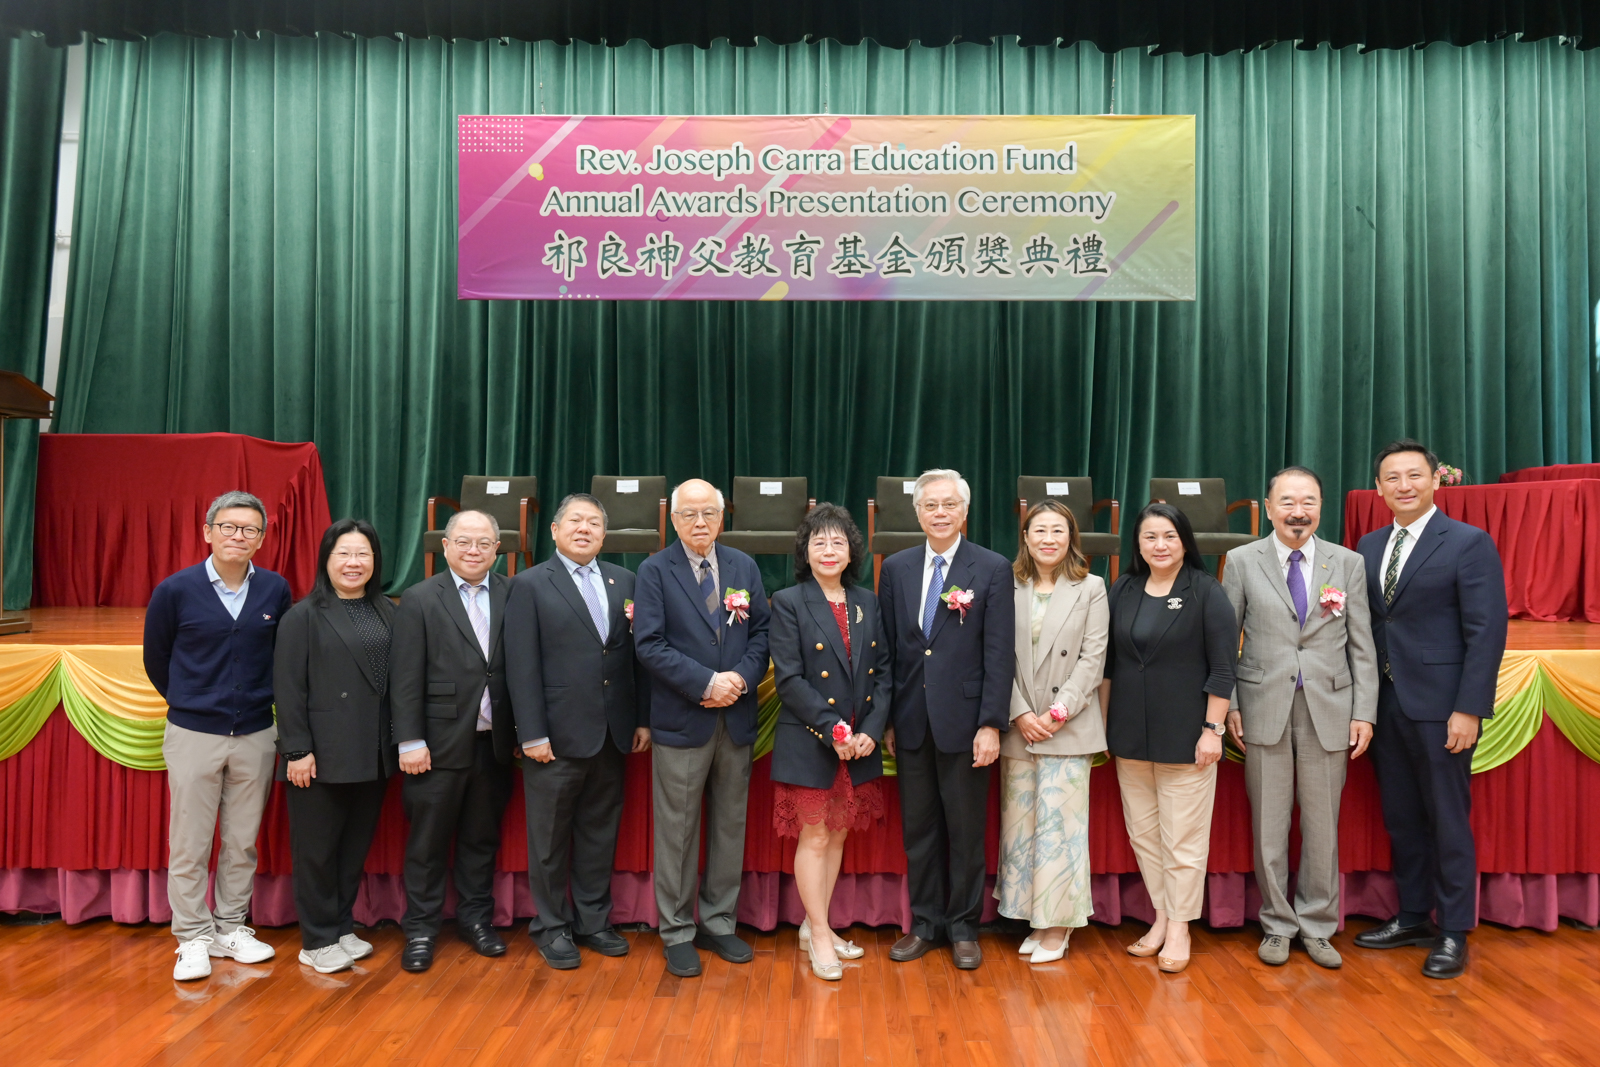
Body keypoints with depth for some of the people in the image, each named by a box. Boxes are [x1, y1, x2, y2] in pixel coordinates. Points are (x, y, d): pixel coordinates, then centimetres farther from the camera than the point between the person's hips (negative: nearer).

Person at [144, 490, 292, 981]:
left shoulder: (276, 590, -2)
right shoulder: (175, 590, -7)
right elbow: (156, 660, 7)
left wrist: (260, 701, 9)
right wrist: (189, 703, 13)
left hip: (256, 734, 2)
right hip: (193, 734, -2)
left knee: (242, 840, 12)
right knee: (190, 844, 5)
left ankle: (231, 928, 26)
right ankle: (193, 937, 19)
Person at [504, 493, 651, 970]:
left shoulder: (623, 581, 9)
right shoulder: (530, 585, -3)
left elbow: (637, 653, 8)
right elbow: (522, 666, -8)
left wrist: (643, 718, 4)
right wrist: (532, 734, -13)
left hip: (612, 734, 4)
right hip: (558, 735, -4)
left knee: (601, 832, 14)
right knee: (550, 836, 9)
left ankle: (594, 920, 29)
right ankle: (551, 927, 24)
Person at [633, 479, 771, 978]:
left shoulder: (744, 567, 9)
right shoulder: (654, 571, -3)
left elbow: (761, 632, 7)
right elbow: (650, 644, -11)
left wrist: (742, 679, -11)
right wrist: (707, 683, -18)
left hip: (737, 718, 4)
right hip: (681, 721, -4)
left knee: (730, 824, 12)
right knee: (677, 830, 4)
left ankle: (718, 923, 27)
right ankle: (677, 933, 19)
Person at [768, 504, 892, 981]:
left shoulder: (867, 603, 7)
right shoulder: (788, 602, -6)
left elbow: (882, 673, 5)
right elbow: (789, 678, -13)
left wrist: (870, 731, -8)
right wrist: (832, 730, -18)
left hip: (860, 742, 5)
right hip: (809, 743, -5)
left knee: (837, 835, 14)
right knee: (814, 837, 4)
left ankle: (815, 925, 29)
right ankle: (819, 936, 18)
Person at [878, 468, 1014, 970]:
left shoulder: (993, 568, -3)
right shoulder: (896, 568, 6)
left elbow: (999, 652, -7)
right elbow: (887, 648, 8)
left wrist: (991, 724, -12)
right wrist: (886, 719, 5)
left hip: (963, 721, -3)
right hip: (911, 722, 3)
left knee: (966, 829, 8)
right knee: (918, 827, 12)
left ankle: (963, 927, 24)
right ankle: (924, 924, 26)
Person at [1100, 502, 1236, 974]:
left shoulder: (1206, 592, -5)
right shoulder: (1123, 590, 7)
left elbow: (1222, 668, -7)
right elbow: (1108, 662, 11)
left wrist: (1212, 729, -11)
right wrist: (1102, 723, 9)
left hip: (1185, 735, -4)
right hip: (1130, 735, 5)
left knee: (1183, 837, 3)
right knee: (1143, 833, 12)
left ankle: (1179, 927, 17)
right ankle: (1162, 915, 26)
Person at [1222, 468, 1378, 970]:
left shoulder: (1348, 563, 5)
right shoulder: (1242, 561, 1)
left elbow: (1362, 645, 5)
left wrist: (1364, 713, -1)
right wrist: (1229, 706, -2)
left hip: (1328, 710, 1)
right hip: (1264, 708, -1)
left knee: (1323, 826, 8)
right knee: (1268, 826, 7)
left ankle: (1317, 928, 24)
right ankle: (1278, 925, 22)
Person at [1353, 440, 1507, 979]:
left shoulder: (1469, 543, -6)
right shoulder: (1369, 546, 11)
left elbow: (1487, 631, -11)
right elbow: (1363, 625, 10)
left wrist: (1469, 709, -16)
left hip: (1439, 705, -5)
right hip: (1384, 703, 6)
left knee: (1447, 819, 4)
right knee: (1401, 817, 14)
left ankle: (1452, 933, 17)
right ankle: (1412, 917, 28)